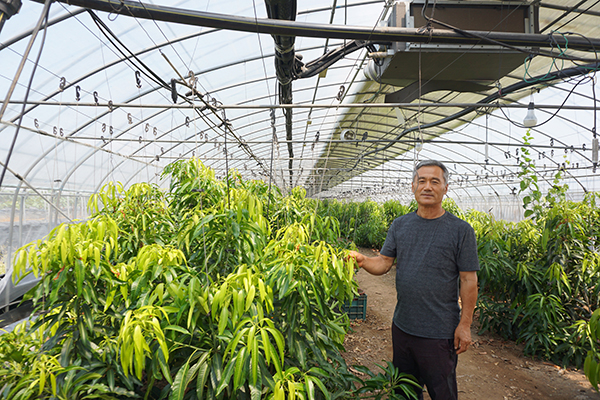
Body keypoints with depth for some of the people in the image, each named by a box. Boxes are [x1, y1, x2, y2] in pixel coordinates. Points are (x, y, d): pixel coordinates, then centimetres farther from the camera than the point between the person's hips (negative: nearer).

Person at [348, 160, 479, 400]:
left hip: (440, 333, -4)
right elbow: (383, 263, -1)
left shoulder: (461, 230, -9)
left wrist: (464, 325, -9)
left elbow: (468, 280, -7)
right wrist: (363, 261, -22)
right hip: (402, 326, 4)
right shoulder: (400, 225, 2)